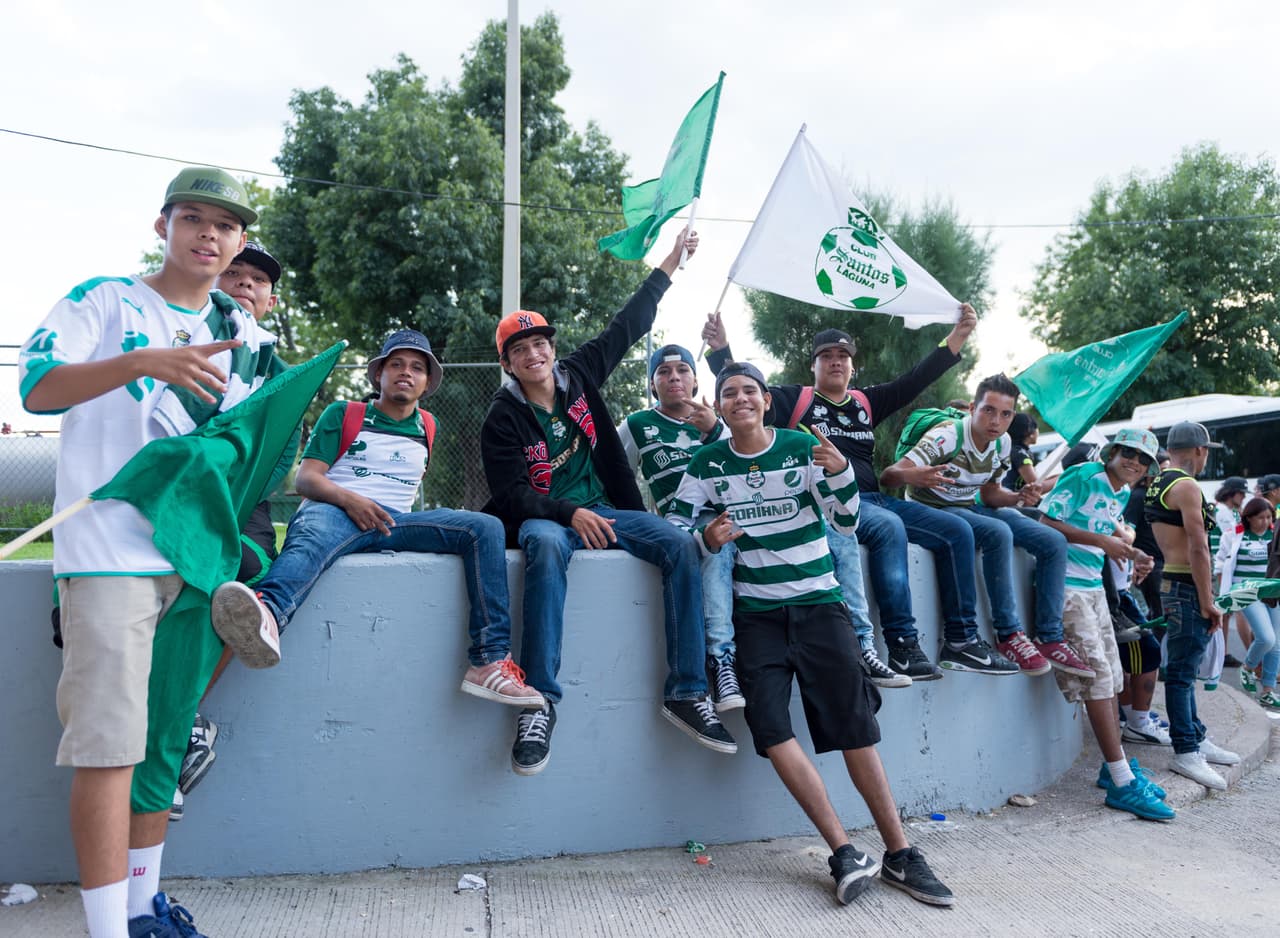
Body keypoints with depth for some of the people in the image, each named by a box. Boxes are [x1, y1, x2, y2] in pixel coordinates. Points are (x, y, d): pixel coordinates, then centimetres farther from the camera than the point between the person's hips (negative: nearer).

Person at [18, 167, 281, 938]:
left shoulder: (248, 337, 15)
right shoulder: (103, 301, 3)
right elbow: (37, 386, -12)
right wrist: (144, 361, -26)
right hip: (110, 550, -5)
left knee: (168, 734, 12)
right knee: (109, 742, -10)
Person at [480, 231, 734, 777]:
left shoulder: (578, 375, 8)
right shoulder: (503, 419, -3)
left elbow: (627, 327, 15)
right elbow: (512, 495, -10)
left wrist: (669, 266, 19)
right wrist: (570, 513, -26)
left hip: (601, 509, 4)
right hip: (544, 517, -4)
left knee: (681, 548, -21)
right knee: (548, 546, -41)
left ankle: (687, 693, -19)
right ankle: (540, 702, -41)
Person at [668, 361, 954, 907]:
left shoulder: (803, 448, -1)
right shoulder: (708, 462, 3)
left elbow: (846, 523, -3)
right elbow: (675, 520, 4)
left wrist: (840, 472, -22)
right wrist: (705, 536, -18)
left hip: (819, 602, -1)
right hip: (756, 612, 1)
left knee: (855, 728, -3)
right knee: (769, 726, -15)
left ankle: (899, 855, 7)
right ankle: (844, 853, -7)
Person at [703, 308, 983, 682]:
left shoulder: (866, 401, 20)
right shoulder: (795, 399, 7)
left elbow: (915, 380, 18)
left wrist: (957, 336, 11)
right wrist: (720, 349, -15)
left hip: (874, 499, 7)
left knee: (955, 532, -3)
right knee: (888, 527, -34)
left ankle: (960, 636, 3)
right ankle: (902, 645, -31)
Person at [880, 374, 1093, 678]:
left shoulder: (1002, 443, -1)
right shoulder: (947, 436, -24)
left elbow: (988, 494, 12)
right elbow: (887, 475, -34)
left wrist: (1019, 497, -10)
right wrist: (914, 476, -57)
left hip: (972, 508, 8)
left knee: (1054, 542, -4)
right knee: (999, 533, -35)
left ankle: (1050, 639, -1)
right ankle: (1009, 635, -25)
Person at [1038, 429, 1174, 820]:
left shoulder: (1123, 493, 14)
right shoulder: (1083, 476, -12)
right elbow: (1046, 523, -18)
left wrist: (1130, 553, 4)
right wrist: (1100, 540, -21)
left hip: (1093, 586, 9)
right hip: (1066, 585, -9)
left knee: (1111, 677, 13)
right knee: (1098, 676, -11)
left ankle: (1114, 767, 26)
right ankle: (1123, 785, -8)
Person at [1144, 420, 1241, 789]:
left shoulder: (1156, 484, 15)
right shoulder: (1186, 486, -15)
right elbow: (1198, 549, -19)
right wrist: (1207, 602, -17)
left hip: (1171, 581, 10)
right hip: (1188, 586, -10)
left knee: (1183, 667, 16)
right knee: (1182, 670, -6)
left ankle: (1196, 738, 28)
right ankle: (1186, 752, -1)